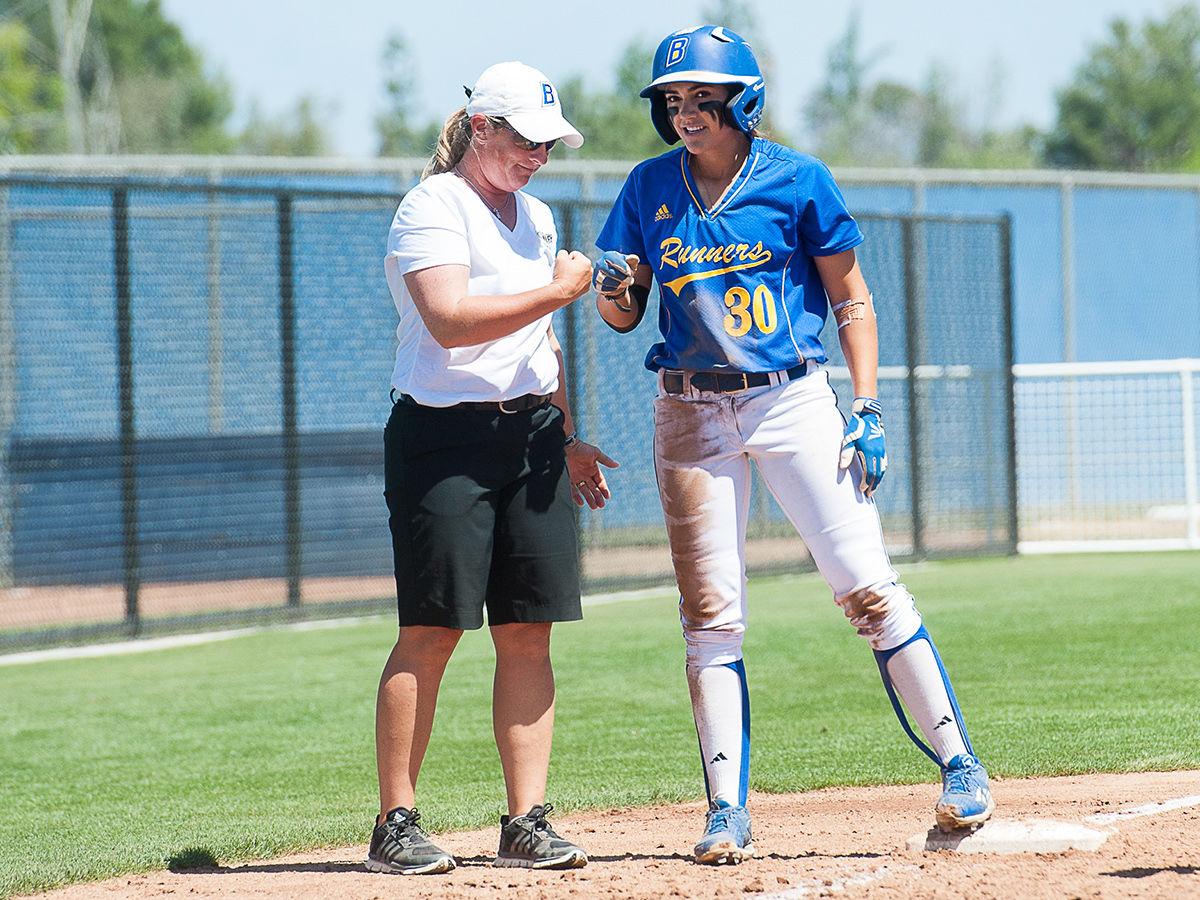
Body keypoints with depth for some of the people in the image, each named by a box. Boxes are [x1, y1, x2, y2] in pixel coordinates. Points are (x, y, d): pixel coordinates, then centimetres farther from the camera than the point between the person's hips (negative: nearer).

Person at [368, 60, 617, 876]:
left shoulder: (535, 217, 18)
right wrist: (558, 291, -18)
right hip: (444, 436, -7)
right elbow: (450, 321, -21)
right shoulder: (433, 207, -7)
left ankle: (528, 824, 3)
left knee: (529, 631, 2)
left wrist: (568, 438, 21)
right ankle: (396, 825, -3)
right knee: (433, 630, -8)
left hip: (532, 434, 7)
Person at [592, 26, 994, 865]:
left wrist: (867, 409, -5)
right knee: (711, 615, 0)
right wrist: (611, 287, -13)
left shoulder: (798, 181, -1)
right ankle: (728, 811, 3)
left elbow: (852, 300, 4)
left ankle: (960, 764, 1)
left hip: (793, 399, -3)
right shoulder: (650, 189, 7)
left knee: (869, 587, -8)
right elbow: (625, 313, 11)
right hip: (692, 414, 3)